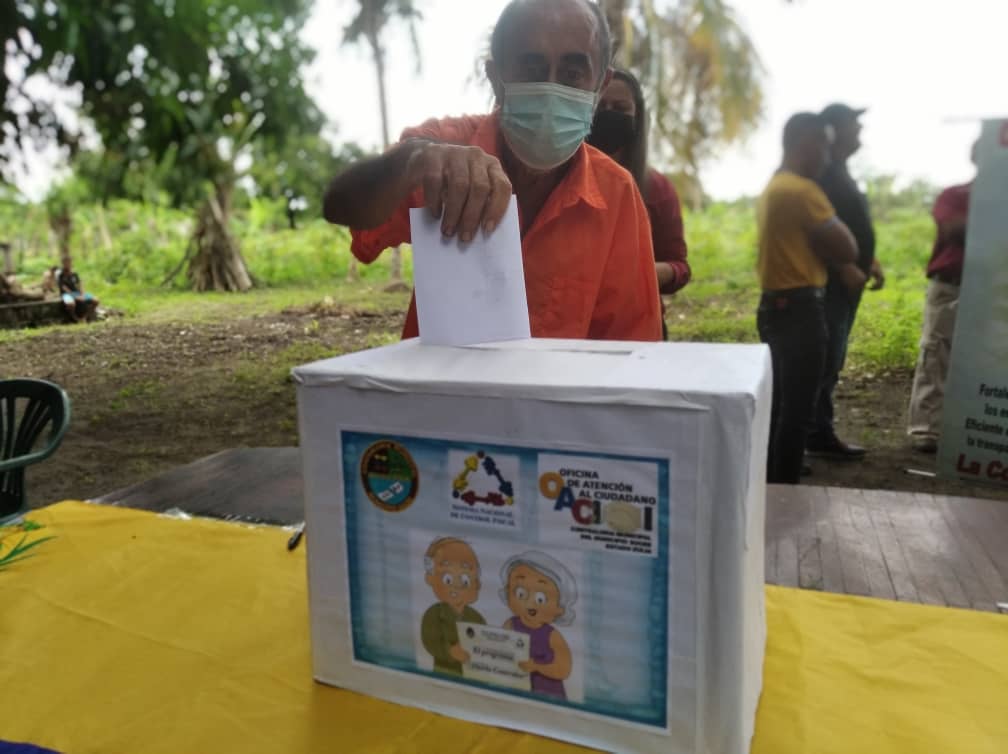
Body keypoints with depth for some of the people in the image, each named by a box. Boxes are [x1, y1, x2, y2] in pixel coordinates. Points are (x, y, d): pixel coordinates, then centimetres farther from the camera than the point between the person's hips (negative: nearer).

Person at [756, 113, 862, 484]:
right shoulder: (802, 190, -15)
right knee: (797, 409, -4)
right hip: (799, 308, -10)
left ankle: (770, 483, 24)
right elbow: (847, 248, -13)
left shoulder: (774, 187, 15)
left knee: (780, 402, 15)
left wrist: (844, 268, 8)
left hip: (777, 304, 10)